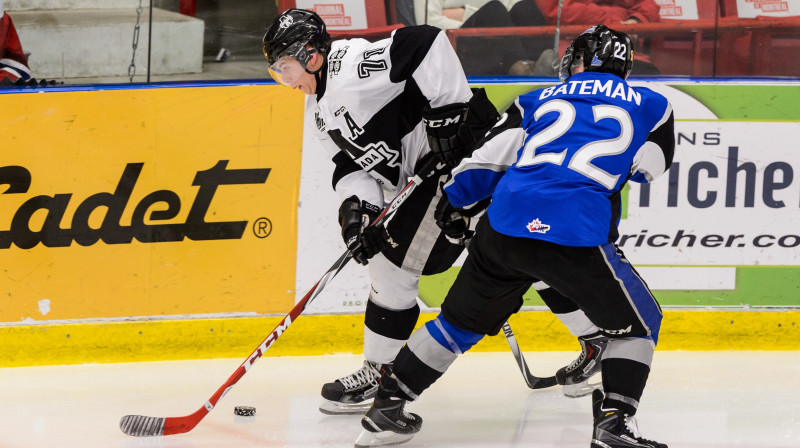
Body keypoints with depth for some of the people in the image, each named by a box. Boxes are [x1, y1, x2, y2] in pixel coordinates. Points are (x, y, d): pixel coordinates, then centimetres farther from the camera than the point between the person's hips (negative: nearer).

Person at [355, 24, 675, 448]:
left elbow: (486, 161, 20)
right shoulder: (649, 106, 15)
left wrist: (452, 198, 37)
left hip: (503, 229, 4)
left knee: (462, 319, 22)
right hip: (576, 237, -4)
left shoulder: (539, 100, 21)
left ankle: (385, 406, 25)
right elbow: (650, 167, 29)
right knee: (637, 322, 12)